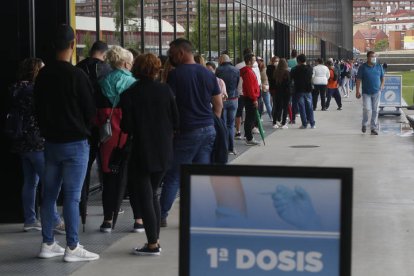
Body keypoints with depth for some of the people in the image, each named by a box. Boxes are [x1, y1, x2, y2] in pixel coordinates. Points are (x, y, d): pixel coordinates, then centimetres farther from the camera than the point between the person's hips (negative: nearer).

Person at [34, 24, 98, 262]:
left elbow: (39, 108, 12)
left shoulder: (43, 75, 4)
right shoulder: (76, 75, -14)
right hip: (75, 143, -6)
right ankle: (72, 248, 0)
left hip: (51, 142, 6)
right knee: (72, 196, -3)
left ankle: (48, 244, 18)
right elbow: (90, 110, -8)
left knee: (49, 193, 11)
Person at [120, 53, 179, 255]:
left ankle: (152, 244, 3)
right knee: (153, 195, 18)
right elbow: (176, 121, -1)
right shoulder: (165, 90, -2)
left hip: (141, 153, -4)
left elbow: (127, 127, -12)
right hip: (164, 153, 4)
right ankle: (155, 240, 20)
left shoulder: (129, 94, -11)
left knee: (145, 198, 3)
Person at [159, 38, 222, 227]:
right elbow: (219, 104, 12)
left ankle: (162, 216, 6)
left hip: (186, 132, -5)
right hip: (208, 130, 5)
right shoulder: (208, 74, 9)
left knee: (173, 176, 2)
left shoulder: (175, 75, -8)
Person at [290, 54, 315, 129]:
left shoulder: (295, 69, -10)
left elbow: (291, 78, -6)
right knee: (309, 107, 9)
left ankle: (304, 124, 0)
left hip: (299, 90, -3)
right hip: (308, 90, 3)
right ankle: (312, 123, 9)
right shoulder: (310, 68, 2)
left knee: (302, 107, 1)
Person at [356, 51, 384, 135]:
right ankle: (364, 124, 16)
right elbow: (358, 80, -2)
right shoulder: (363, 67, -2)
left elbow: (382, 78, 16)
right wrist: (358, 91, -8)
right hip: (366, 92, -2)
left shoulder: (379, 67, 7)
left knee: (375, 110, 2)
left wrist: (382, 86, 1)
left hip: (376, 92, 2)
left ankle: (374, 128, 8)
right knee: (366, 109, -10)